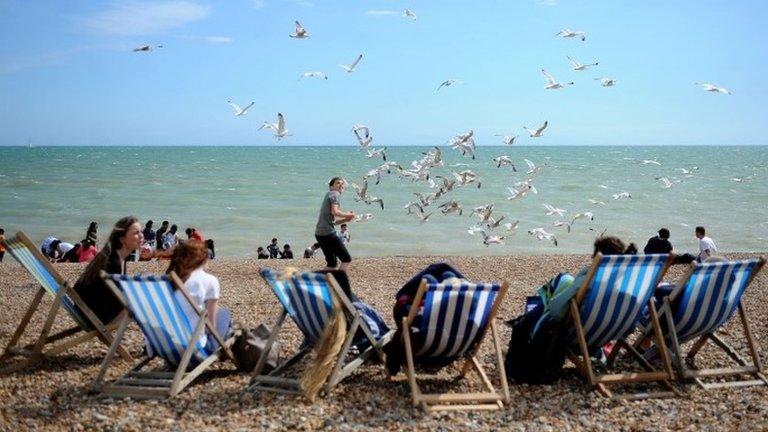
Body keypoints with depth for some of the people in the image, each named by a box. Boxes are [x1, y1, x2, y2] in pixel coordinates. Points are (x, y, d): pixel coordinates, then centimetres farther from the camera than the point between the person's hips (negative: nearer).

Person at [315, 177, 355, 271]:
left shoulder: (329, 195, 26)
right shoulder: (335, 194, -1)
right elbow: (334, 212, -19)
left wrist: (345, 220, 14)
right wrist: (348, 215, -4)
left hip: (319, 233, 9)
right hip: (328, 232, -9)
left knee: (332, 263, 16)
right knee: (346, 259, -7)